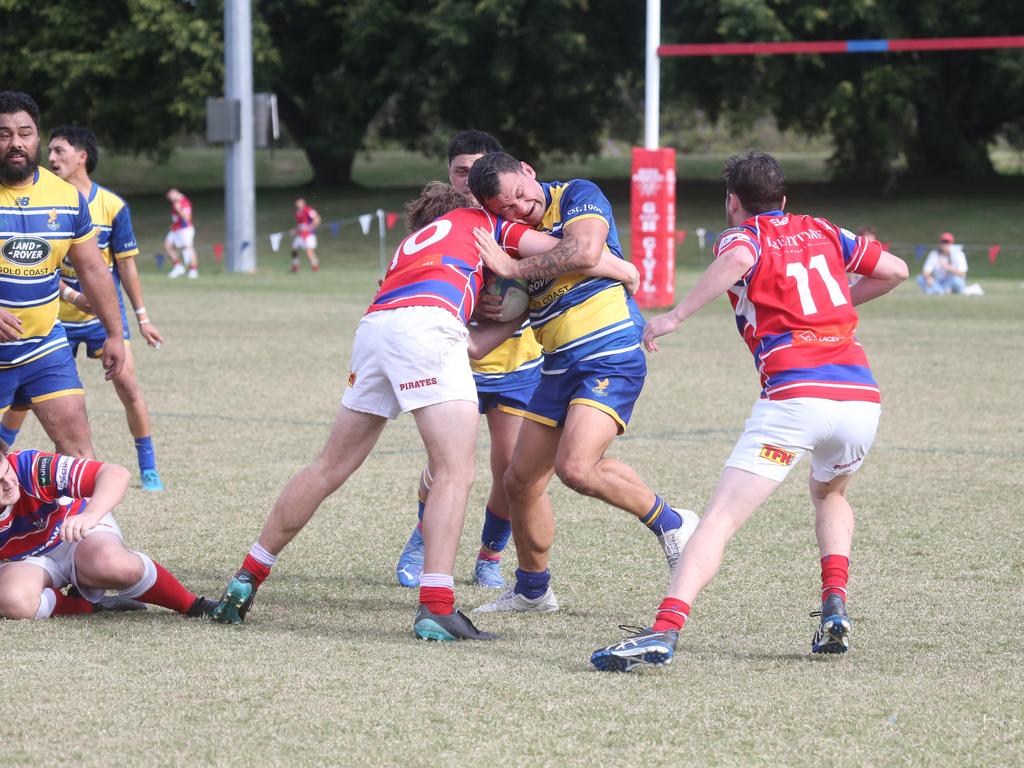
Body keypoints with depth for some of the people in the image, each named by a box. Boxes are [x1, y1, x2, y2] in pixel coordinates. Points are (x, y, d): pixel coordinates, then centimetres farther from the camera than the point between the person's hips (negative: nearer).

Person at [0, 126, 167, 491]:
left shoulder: (112, 206, -8)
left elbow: (126, 265, -1)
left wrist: (142, 317, 0)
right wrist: (71, 295, -22)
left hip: (105, 314, -1)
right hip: (57, 316, 1)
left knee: (127, 385, -10)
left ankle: (149, 470, 2)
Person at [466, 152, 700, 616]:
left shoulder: (578, 196, -8)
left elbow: (586, 251, -26)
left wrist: (512, 268, -19)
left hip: (610, 357, -8)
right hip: (559, 368, 8)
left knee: (576, 467, -25)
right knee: (520, 481, 8)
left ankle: (671, 524, -3)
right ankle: (532, 590, 27)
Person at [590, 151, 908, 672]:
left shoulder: (742, 235, 8)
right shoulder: (820, 232, 24)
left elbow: (737, 259, -17)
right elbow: (894, 270, 23)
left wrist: (675, 317, -14)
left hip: (795, 396, -5)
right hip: (861, 397, 5)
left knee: (721, 517, -10)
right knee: (829, 494, 34)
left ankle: (664, 632, -26)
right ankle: (834, 611, 15)